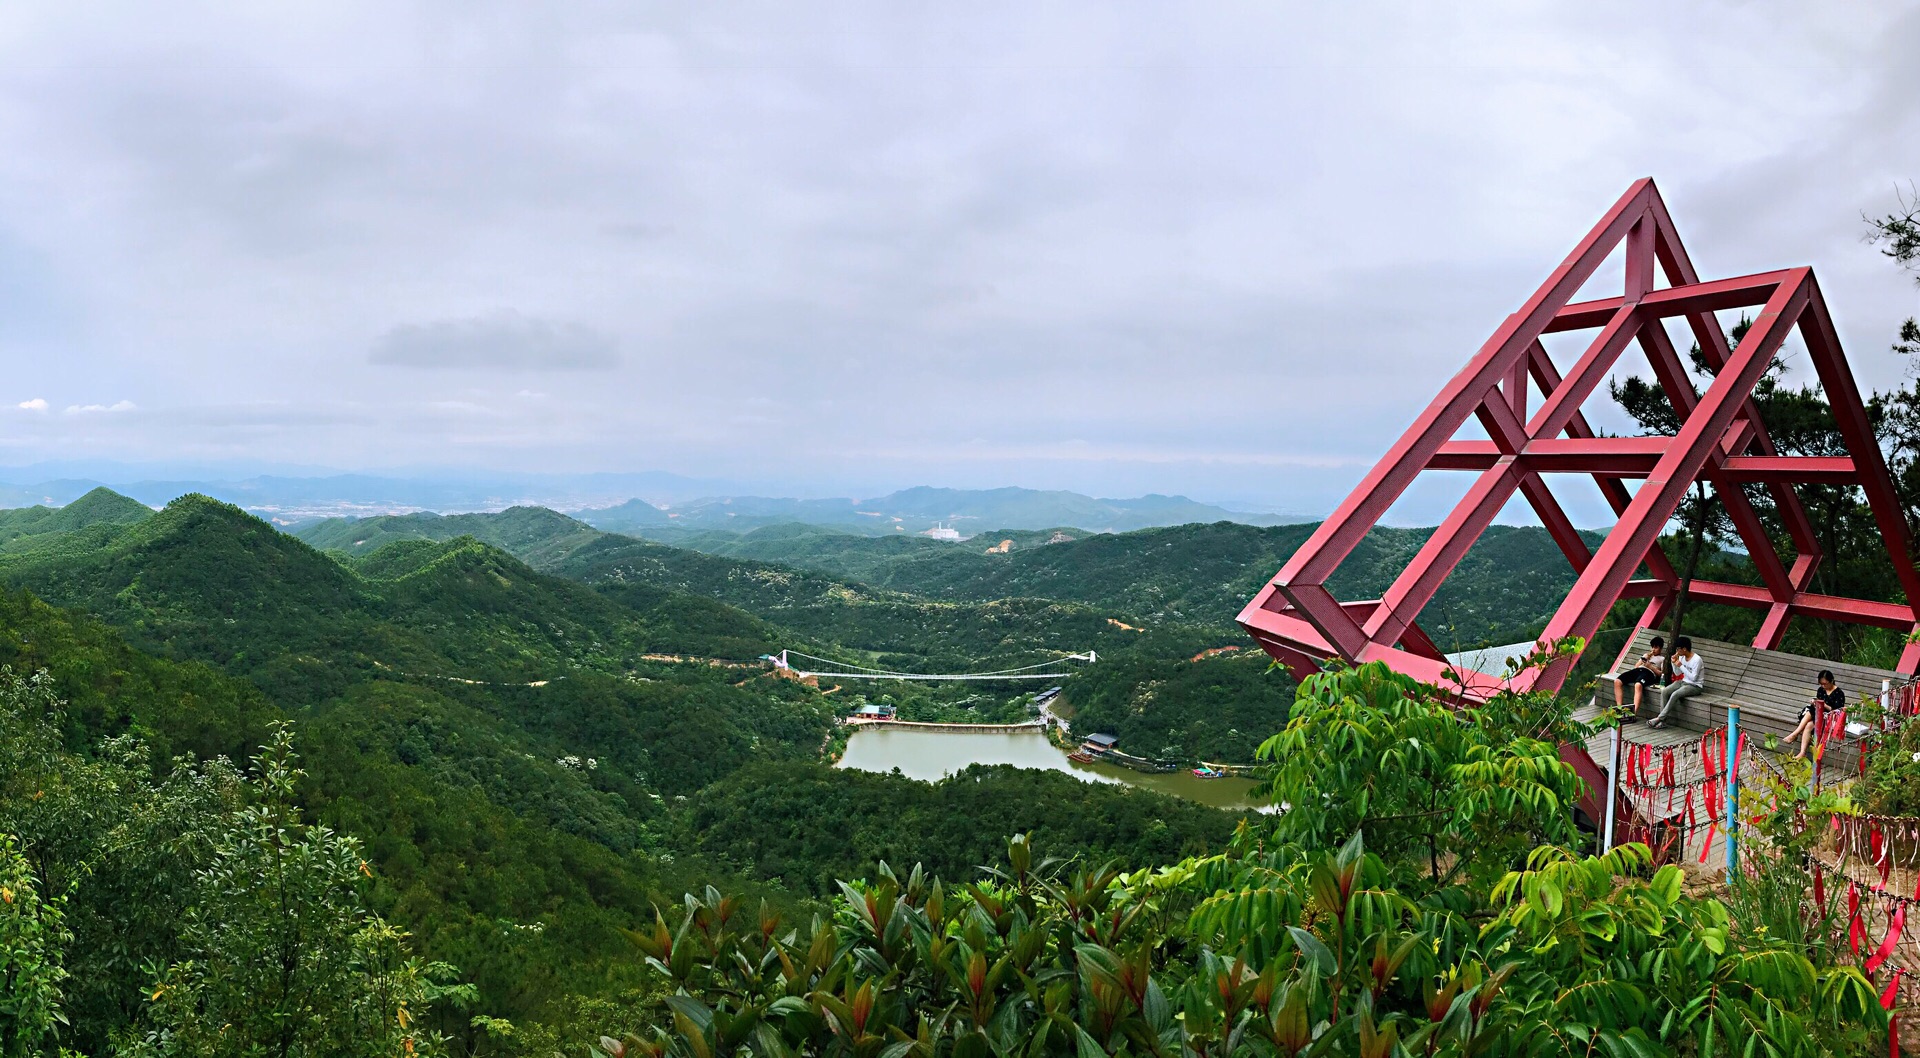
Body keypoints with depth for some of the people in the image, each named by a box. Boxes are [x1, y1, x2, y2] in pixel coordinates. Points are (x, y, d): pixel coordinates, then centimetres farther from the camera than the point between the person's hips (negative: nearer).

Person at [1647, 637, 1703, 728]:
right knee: (1664, 691, -16)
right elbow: (1677, 674, 12)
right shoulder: (1681, 657, 3)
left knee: (1675, 694, -32)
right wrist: (1674, 663, -6)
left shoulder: (1697, 660, -20)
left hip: (1695, 686, -8)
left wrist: (1681, 666, -23)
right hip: (1683, 682, 8)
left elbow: (1693, 678, -23)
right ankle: (1662, 721, -19)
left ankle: (1659, 718, -26)